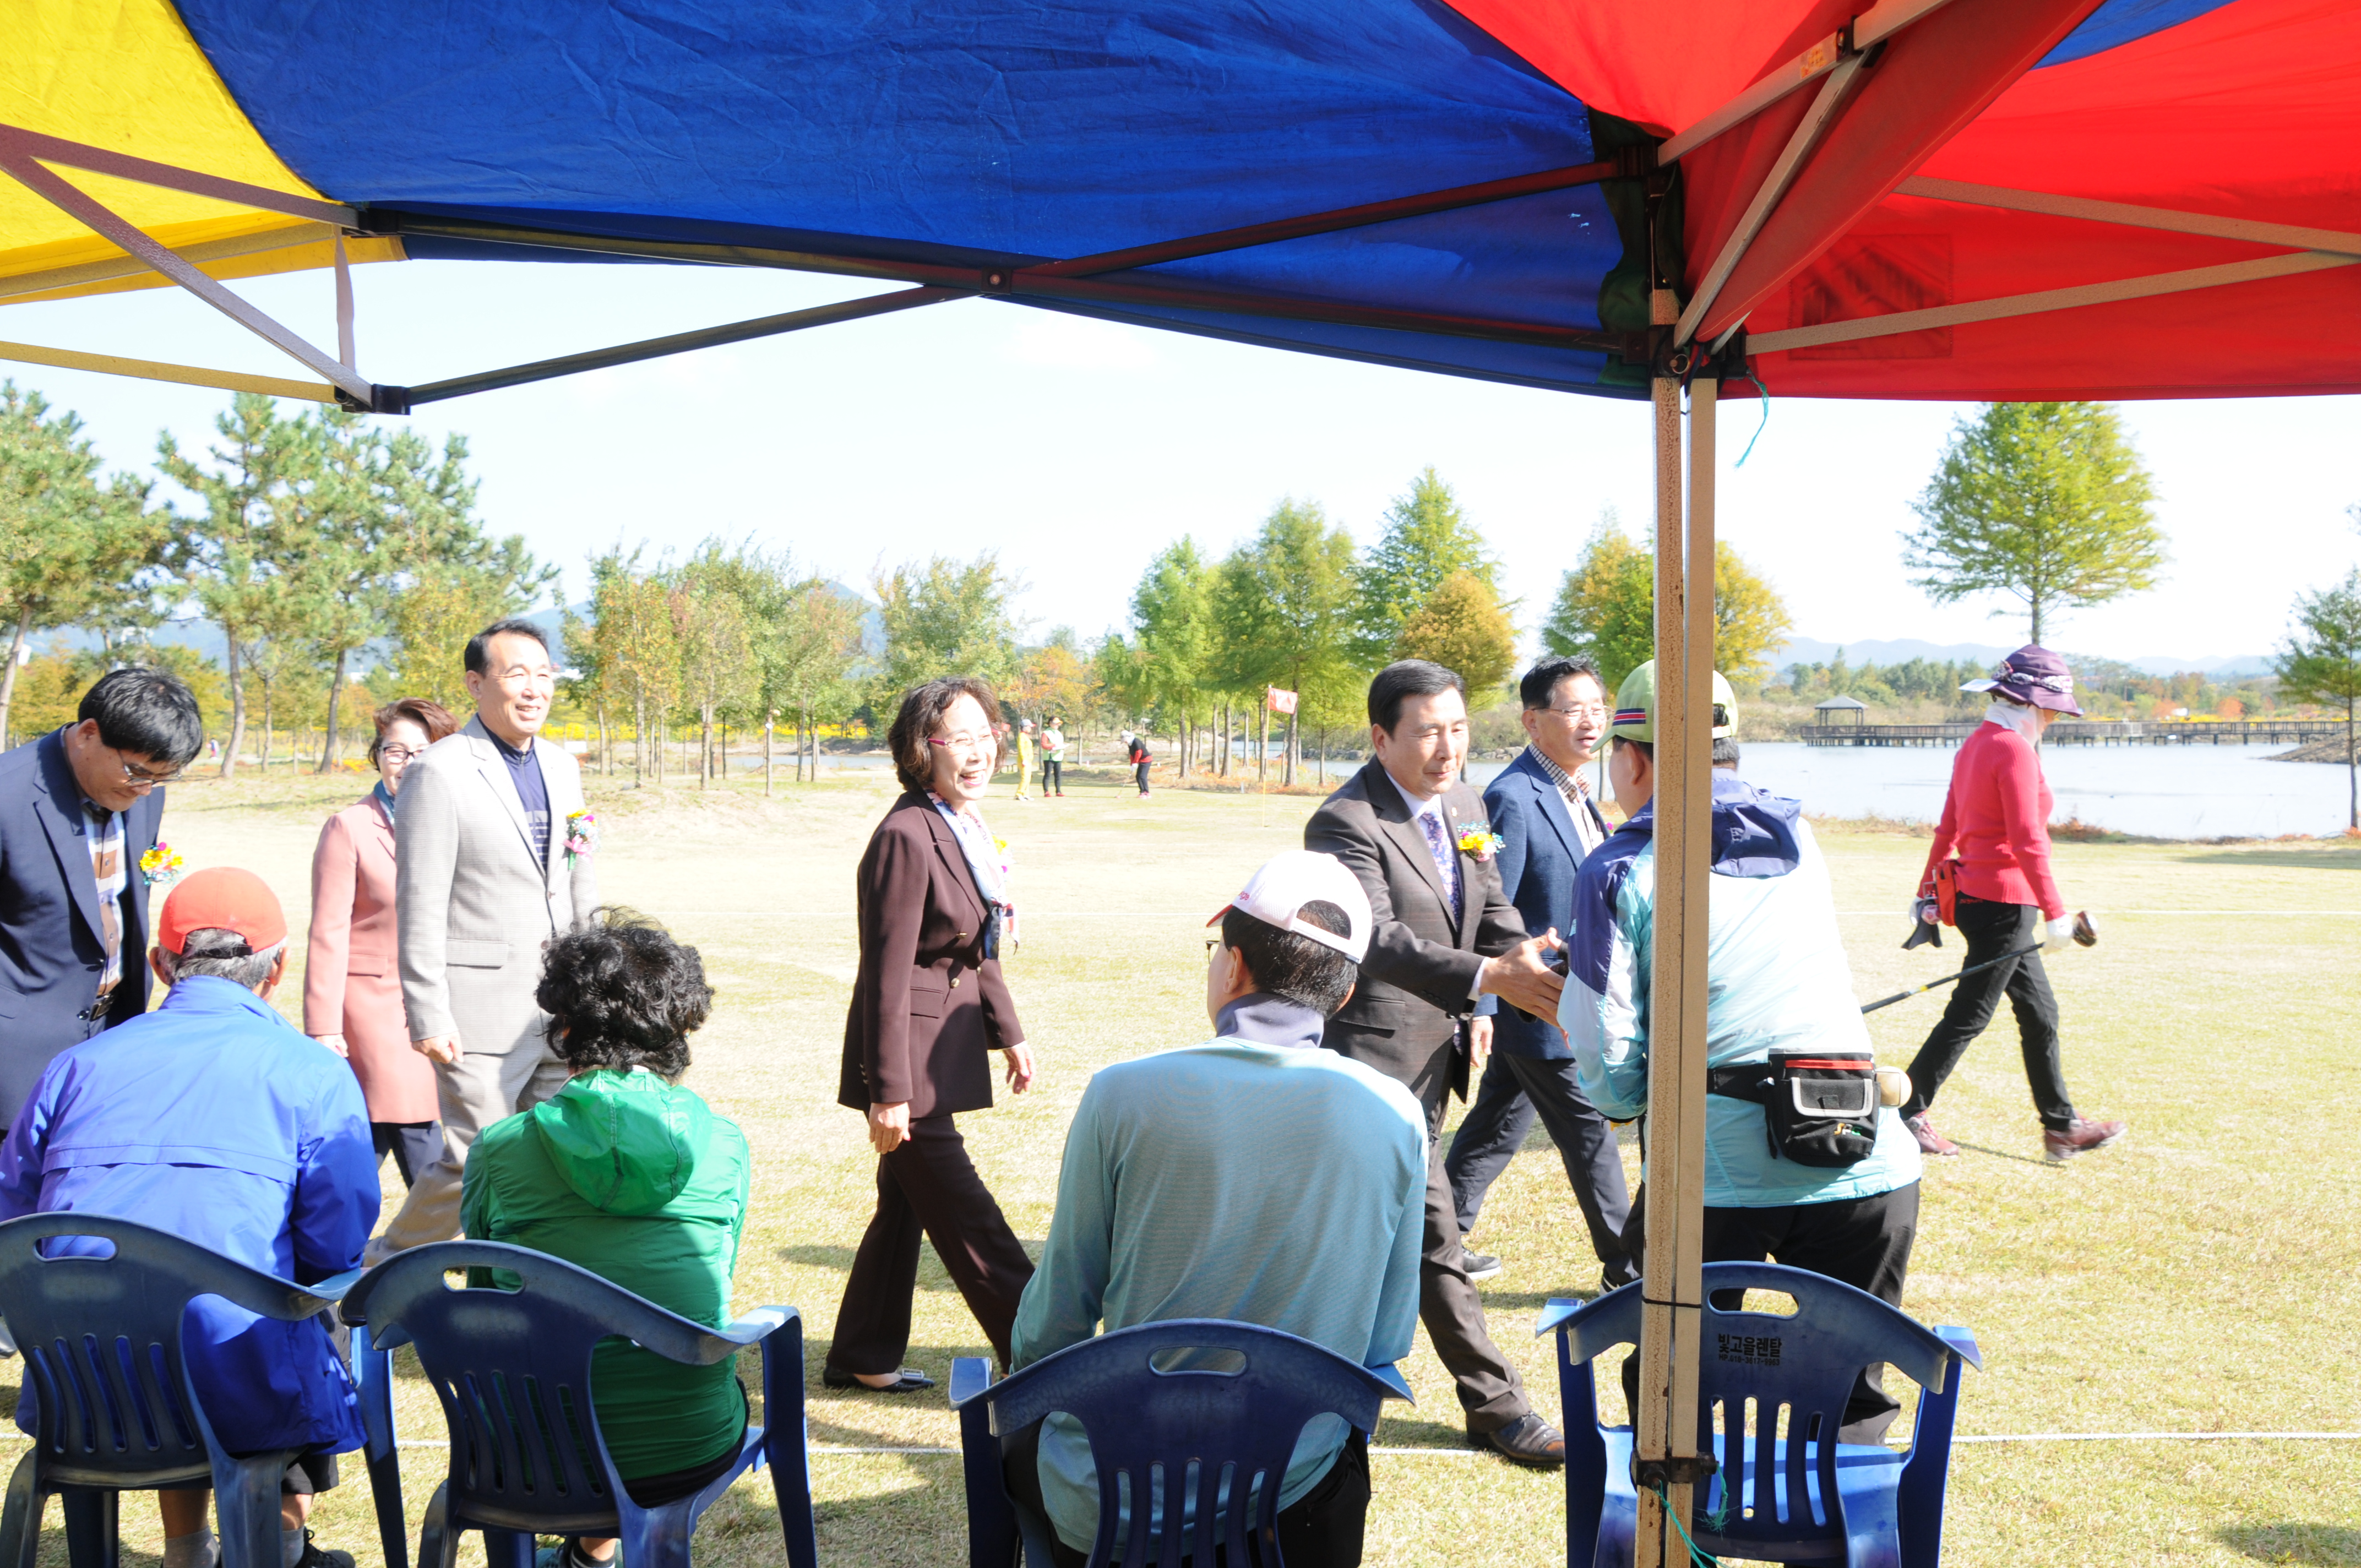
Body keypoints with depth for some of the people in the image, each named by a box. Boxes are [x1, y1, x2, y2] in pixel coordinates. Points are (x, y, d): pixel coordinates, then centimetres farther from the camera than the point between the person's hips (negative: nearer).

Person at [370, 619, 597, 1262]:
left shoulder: (561, 766, 12)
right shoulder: (439, 773, -10)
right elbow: (420, 907, -12)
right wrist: (429, 1019, -15)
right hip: (482, 1009, -7)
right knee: (475, 1161, -2)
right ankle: (381, 1267, 20)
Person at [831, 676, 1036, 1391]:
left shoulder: (964, 825, 9)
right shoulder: (906, 837, -20)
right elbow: (888, 973, -20)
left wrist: (1009, 1033, 18)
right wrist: (890, 1090, -19)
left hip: (943, 1047, 10)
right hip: (909, 1055, -10)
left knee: (906, 1204, 18)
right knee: (969, 1224, 0)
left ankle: (862, 1358, 31)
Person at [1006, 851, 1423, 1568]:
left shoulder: (1122, 1095, -14)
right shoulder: (1398, 1118, -7)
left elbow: (1061, 1306, -3)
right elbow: (1387, 1340, 3)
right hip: (1297, 1493, 2)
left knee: (1016, 1432, 29)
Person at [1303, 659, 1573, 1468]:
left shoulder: (1464, 806, 8)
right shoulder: (1346, 824, -19)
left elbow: (1493, 911, 7)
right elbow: (1380, 941, -30)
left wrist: (1541, 974, -14)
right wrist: (1489, 976, -43)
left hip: (1431, 1053, 8)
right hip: (1374, 1051, -8)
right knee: (1435, 1238, -4)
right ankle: (1496, 1406, 7)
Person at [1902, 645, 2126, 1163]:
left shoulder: (1974, 745, 13)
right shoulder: (2015, 750, -16)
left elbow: (1948, 825, 18)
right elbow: (2027, 841, -21)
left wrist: (1929, 890, 23)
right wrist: (2055, 913, -20)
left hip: (1971, 894, 10)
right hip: (2004, 901, -10)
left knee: (2040, 1012, 15)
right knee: (1969, 1015, -2)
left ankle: (2062, 1126, 22)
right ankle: (1907, 1113, 4)